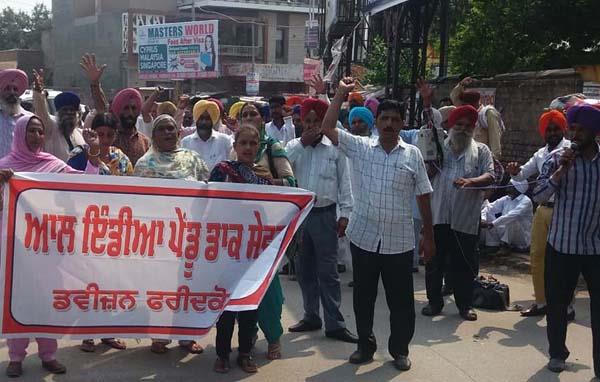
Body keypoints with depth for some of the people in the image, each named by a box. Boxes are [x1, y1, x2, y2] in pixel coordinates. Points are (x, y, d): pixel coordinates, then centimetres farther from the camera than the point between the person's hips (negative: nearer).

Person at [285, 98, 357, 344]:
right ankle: (311, 317, 25)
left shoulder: (335, 148, 0)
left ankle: (334, 324, 3)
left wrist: (345, 214, -3)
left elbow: (344, 182, 1)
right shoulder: (294, 146, 6)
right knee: (304, 269, 12)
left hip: (324, 215, -3)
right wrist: (303, 143, -11)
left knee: (328, 271, -1)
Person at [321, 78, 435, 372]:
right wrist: (341, 94, -6)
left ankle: (400, 349, 25)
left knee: (400, 299, 8)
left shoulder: (412, 155, 1)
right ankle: (365, 345, 29)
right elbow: (327, 128, -6)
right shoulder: (360, 147, 1)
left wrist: (428, 235, 5)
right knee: (363, 296, 12)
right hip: (363, 237, 1)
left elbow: (423, 196, 5)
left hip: (399, 241, -1)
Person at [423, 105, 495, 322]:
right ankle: (434, 302, 20)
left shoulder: (481, 151, 7)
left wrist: (470, 181, -22)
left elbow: (489, 177, -5)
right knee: (434, 261, 6)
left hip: (466, 218, -1)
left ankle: (464, 304, 19)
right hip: (438, 215, 1)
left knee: (464, 263, 6)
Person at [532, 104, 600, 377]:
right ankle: (557, 353, 30)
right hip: (562, 245, -1)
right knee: (557, 303, 10)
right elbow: (538, 196, -12)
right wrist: (562, 170, -21)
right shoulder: (558, 158, -3)